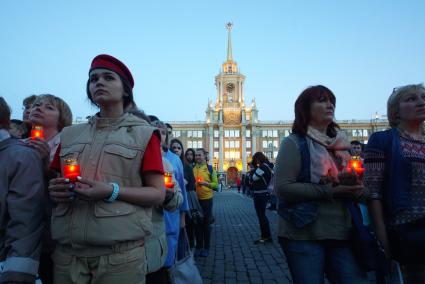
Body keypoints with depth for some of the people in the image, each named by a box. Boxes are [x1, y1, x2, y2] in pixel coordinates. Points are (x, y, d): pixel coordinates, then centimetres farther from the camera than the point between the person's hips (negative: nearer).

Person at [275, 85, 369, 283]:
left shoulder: (340, 144, 12)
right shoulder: (294, 143, -6)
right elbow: (283, 188, -17)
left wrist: (355, 190, 0)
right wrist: (330, 192, -20)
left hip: (339, 233, 6)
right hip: (304, 234, -6)